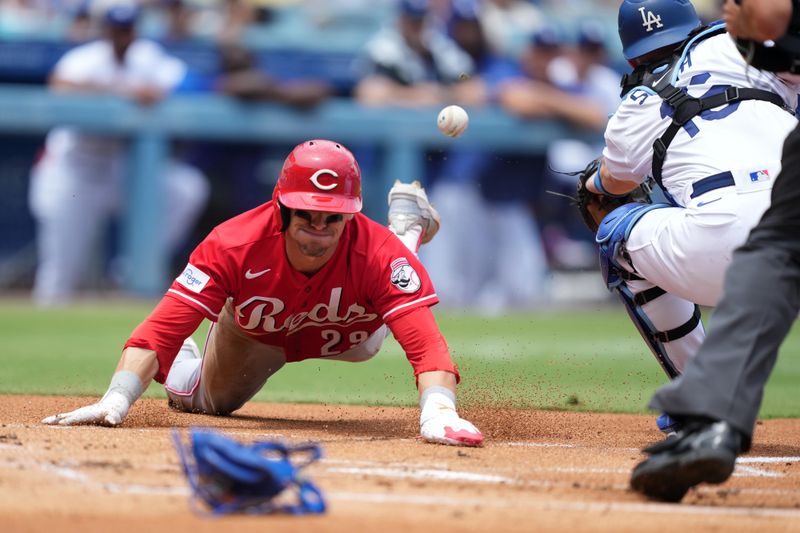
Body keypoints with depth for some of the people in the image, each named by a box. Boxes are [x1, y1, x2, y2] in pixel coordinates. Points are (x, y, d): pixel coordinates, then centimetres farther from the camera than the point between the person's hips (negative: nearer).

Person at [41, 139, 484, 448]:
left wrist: (438, 411, -75)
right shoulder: (234, 245, -44)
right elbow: (160, 328, -48)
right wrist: (115, 402, -64)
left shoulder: (380, 254, -44)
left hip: (348, 336, 1)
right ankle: (182, 361, 52)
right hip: (253, 335, -1)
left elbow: (424, 340, -54)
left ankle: (407, 222, 51)